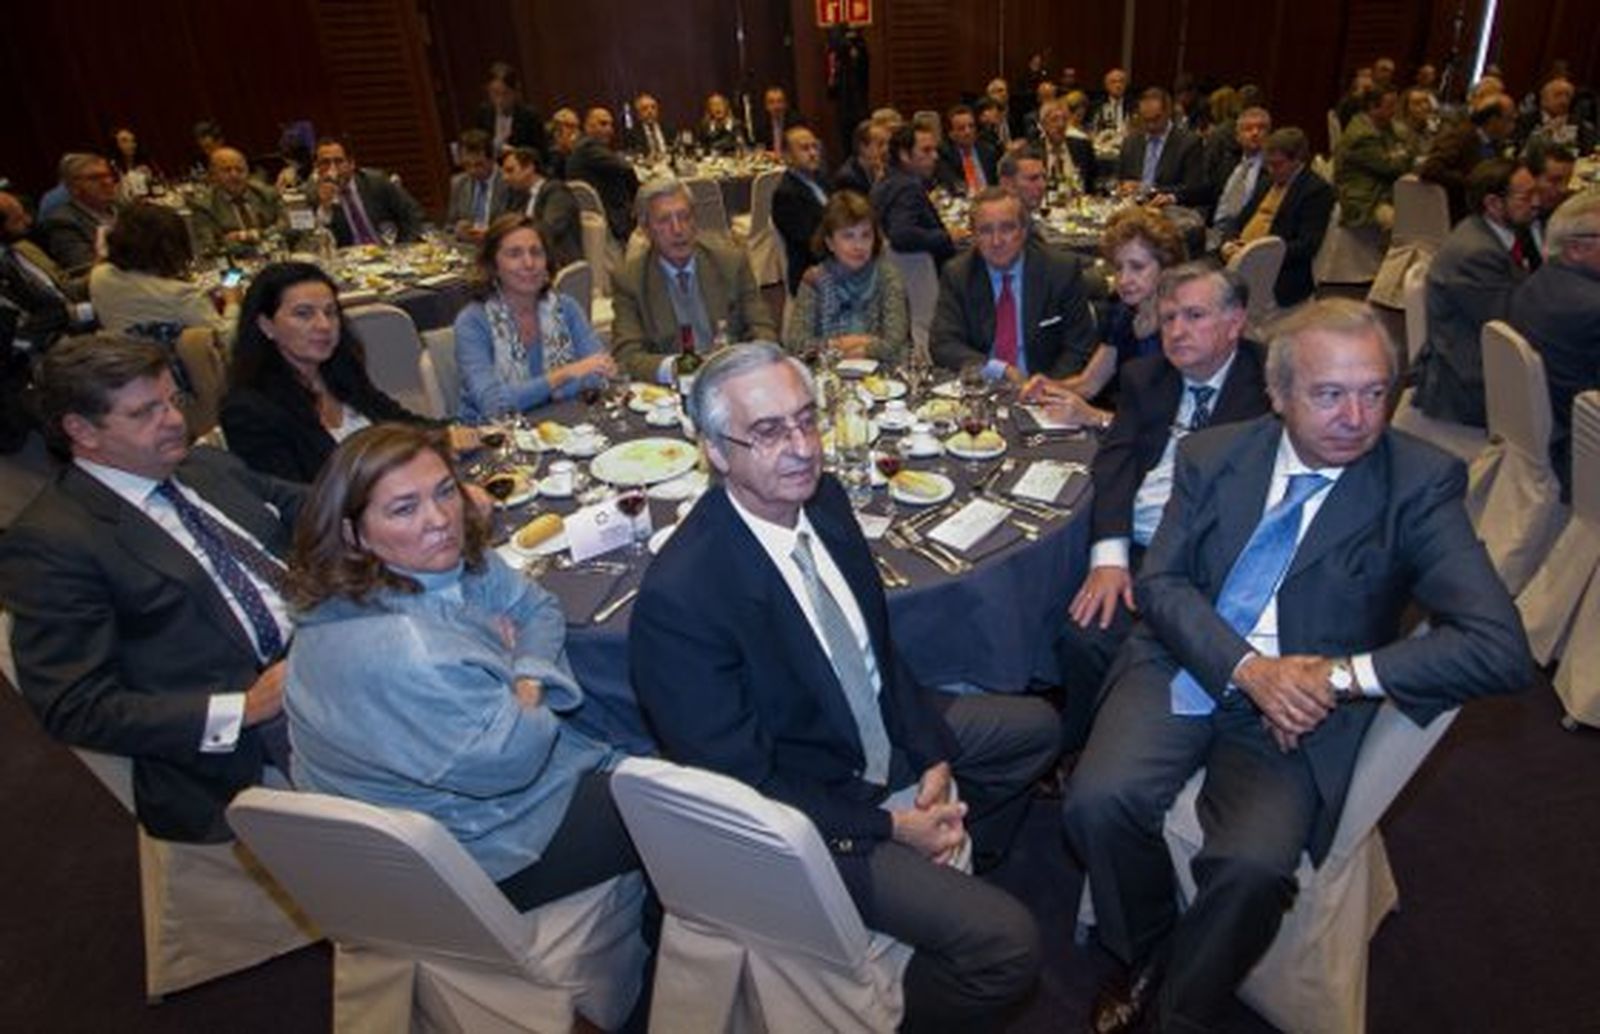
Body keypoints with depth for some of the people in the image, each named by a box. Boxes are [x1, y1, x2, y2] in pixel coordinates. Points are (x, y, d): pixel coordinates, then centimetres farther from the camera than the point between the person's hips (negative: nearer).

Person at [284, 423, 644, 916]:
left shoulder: (445, 559, -8)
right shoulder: (388, 652, -36)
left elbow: (537, 607, 2)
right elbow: (507, 759, -31)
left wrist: (529, 681, -17)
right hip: (483, 849, -8)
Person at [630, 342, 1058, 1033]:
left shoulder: (824, 499, -8)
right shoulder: (678, 597, -31)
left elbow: (880, 647, 5)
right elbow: (742, 785, -22)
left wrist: (933, 757, -5)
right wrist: (889, 825, -17)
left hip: (882, 736, 8)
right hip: (803, 816, -8)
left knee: (1035, 726, 20)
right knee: (1004, 942, -17)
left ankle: (946, 873, 33)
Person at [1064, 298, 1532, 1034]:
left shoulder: (1421, 485, -5)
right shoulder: (1211, 456, 4)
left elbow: (1500, 649, -12)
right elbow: (1159, 583, -2)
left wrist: (1337, 677, -19)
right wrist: (1247, 668, -17)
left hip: (1299, 701, -2)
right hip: (1184, 670, 2)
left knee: (1252, 864, -27)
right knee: (1099, 801, -22)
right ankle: (1147, 958, 11)